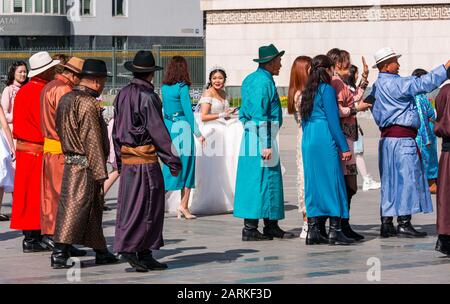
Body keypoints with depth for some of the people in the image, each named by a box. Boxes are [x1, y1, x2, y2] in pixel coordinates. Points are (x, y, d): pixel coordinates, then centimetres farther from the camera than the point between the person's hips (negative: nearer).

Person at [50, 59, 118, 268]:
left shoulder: (66, 99, 12)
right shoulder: (88, 104, -16)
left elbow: (61, 131, 18)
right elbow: (92, 141, -18)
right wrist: (100, 172, -15)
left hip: (70, 163, 9)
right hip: (85, 166, -9)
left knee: (93, 209, 15)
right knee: (74, 210, -6)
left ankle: (101, 252, 21)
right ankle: (59, 255, -8)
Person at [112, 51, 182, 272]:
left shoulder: (122, 95, 9)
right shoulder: (147, 97, -15)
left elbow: (116, 130, 15)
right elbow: (158, 131, -15)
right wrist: (173, 161, -9)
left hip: (127, 160, 8)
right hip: (146, 160, -8)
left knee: (130, 204, 9)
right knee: (145, 206, -2)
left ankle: (144, 254, 14)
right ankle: (128, 247, -7)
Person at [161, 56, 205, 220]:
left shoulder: (164, 87, 7)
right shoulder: (182, 88, -10)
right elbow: (188, 112, -12)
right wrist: (197, 133, -8)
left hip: (168, 126, 6)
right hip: (182, 127, -6)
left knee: (169, 166, 11)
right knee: (187, 165, 2)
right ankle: (184, 206, 1)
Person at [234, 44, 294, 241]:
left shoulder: (250, 79, 17)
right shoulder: (264, 81, -13)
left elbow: (243, 113, 22)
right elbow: (261, 116, -19)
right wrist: (266, 145, -20)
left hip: (249, 136, 10)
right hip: (262, 136, -10)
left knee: (270, 182, 13)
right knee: (261, 181, -8)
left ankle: (271, 227, 17)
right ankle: (250, 229, -8)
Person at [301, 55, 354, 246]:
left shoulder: (308, 90, 14)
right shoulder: (327, 90, -8)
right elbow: (333, 120, -13)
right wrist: (344, 147, -11)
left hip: (308, 140, 8)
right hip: (325, 140, -8)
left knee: (313, 184, 9)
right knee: (332, 182, -3)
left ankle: (313, 231, 7)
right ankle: (334, 231, -5)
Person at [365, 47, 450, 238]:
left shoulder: (377, 86, 13)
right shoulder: (396, 84, -14)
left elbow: (376, 113, 17)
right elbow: (423, 84, -18)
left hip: (387, 136, 9)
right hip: (402, 138, -9)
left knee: (389, 181, 10)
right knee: (406, 179, -5)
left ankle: (386, 224, 11)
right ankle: (403, 224, -6)